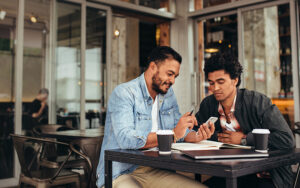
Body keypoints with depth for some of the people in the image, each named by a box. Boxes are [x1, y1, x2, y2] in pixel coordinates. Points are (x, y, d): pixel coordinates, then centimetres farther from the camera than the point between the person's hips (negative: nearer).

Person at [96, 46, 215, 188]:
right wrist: (173, 134, -28)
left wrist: (197, 136, -9)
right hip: (120, 176, -6)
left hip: (154, 171, 6)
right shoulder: (123, 93, -12)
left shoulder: (168, 94, 12)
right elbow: (125, 139, -26)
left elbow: (180, 132, 13)